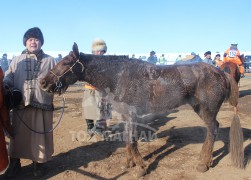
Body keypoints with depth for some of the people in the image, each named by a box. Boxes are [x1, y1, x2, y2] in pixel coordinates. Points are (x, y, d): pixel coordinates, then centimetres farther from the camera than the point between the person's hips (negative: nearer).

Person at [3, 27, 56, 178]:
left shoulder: (50, 60, 9)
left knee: (40, 135, 6)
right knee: (19, 135, 10)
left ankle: (38, 163, 24)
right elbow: (8, 77, 8)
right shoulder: (17, 60, 11)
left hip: (42, 104, -1)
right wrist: (5, 85, -14)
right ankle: (14, 163, 27)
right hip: (21, 104, 1)